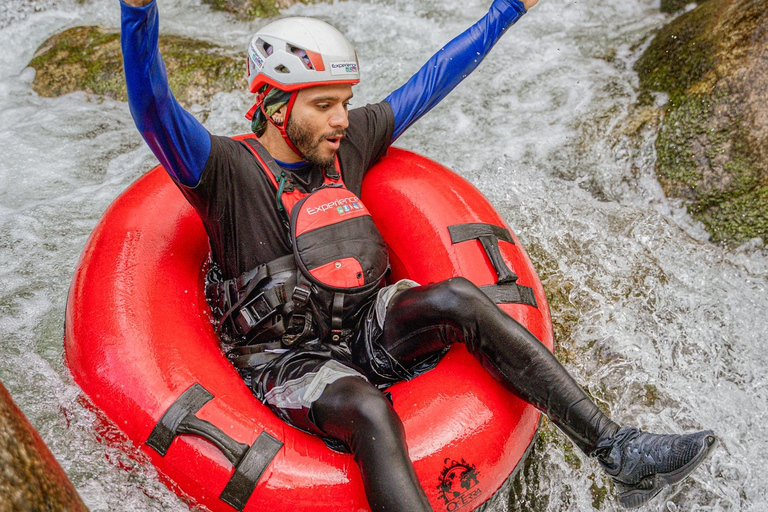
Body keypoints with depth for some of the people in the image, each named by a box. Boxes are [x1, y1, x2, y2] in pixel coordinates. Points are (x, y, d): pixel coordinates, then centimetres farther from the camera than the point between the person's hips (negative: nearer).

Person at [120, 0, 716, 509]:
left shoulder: (349, 142, 4)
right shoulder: (227, 171, -12)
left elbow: (432, 80, 10)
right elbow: (154, 112, -29)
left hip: (366, 329, 5)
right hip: (288, 360, -5)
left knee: (458, 298, -22)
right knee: (369, 412, -35)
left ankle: (617, 452, -23)